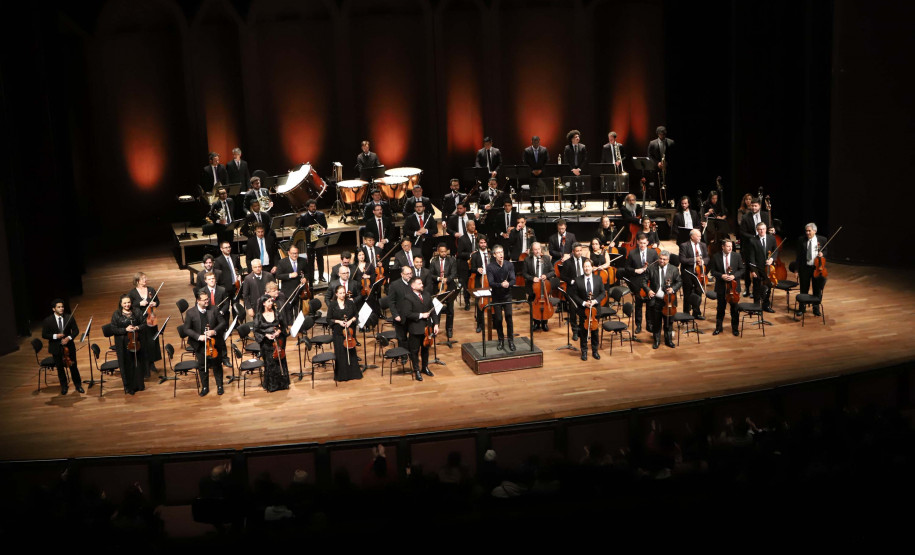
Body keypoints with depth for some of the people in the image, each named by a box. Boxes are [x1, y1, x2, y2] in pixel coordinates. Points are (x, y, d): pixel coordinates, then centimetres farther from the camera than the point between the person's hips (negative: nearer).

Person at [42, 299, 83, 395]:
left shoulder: (69, 318, -4)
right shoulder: (47, 321, -7)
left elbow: (76, 331, -1)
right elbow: (44, 335, -5)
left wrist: (69, 338, -18)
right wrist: (55, 336, -20)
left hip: (69, 346, 1)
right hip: (56, 348, -1)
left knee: (73, 366, 8)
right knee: (60, 368, 12)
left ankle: (78, 385, 23)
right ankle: (64, 387, 27)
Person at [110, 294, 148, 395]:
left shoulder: (137, 311, 1)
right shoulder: (116, 314, -4)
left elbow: (144, 323, 4)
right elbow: (113, 329, -6)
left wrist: (137, 328, -16)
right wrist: (125, 330, -18)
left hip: (136, 340, 2)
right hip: (123, 344, -2)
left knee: (138, 363, 10)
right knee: (127, 365, 3)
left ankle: (139, 385, 25)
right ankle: (129, 387, 15)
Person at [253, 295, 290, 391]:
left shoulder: (277, 313, 3)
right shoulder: (259, 317, -1)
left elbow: (283, 326, 9)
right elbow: (256, 330, 0)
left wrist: (279, 331, -11)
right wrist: (265, 335, -14)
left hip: (278, 341, 2)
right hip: (267, 344, -2)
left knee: (281, 362, 1)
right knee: (270, 364, -2)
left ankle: (283, 383, 16)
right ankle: (271, 385, 12)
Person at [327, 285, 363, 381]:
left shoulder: (350, 303, 0)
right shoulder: (332, 305, -4)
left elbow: (356, 315, 7)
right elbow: (329, 319, 0)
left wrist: (351, 320, -12)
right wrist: (338, 321, -14)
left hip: (350, 330, 2)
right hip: (338, 332, -1)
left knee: (351, 351, 7)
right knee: (340, 353, 1)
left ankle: (353, 372, 19)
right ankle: (341, 375, 11)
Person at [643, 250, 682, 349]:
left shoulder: (674, 270, -1)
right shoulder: (652, 269, -2)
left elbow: (679, 282, 6)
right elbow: (644, 282, 1)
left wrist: (673, 289, -13)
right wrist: (648, 290, -18)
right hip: (655, 300, 0)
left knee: (669, 321, 12)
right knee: (656, 322, 9)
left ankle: (668, 340, 27)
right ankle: (657, 341, 24)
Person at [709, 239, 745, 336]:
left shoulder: (737, 256, -3)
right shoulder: (716, 257, -5)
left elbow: (742, 269, 1)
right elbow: (713, 271, -1)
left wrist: (734, 276, -15)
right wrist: (721, 276, -17)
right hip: (721, 286, 0)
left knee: (734, 308, 8)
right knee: (720, 308, 11)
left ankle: (735, 328, 20)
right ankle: (718, 327, 23)